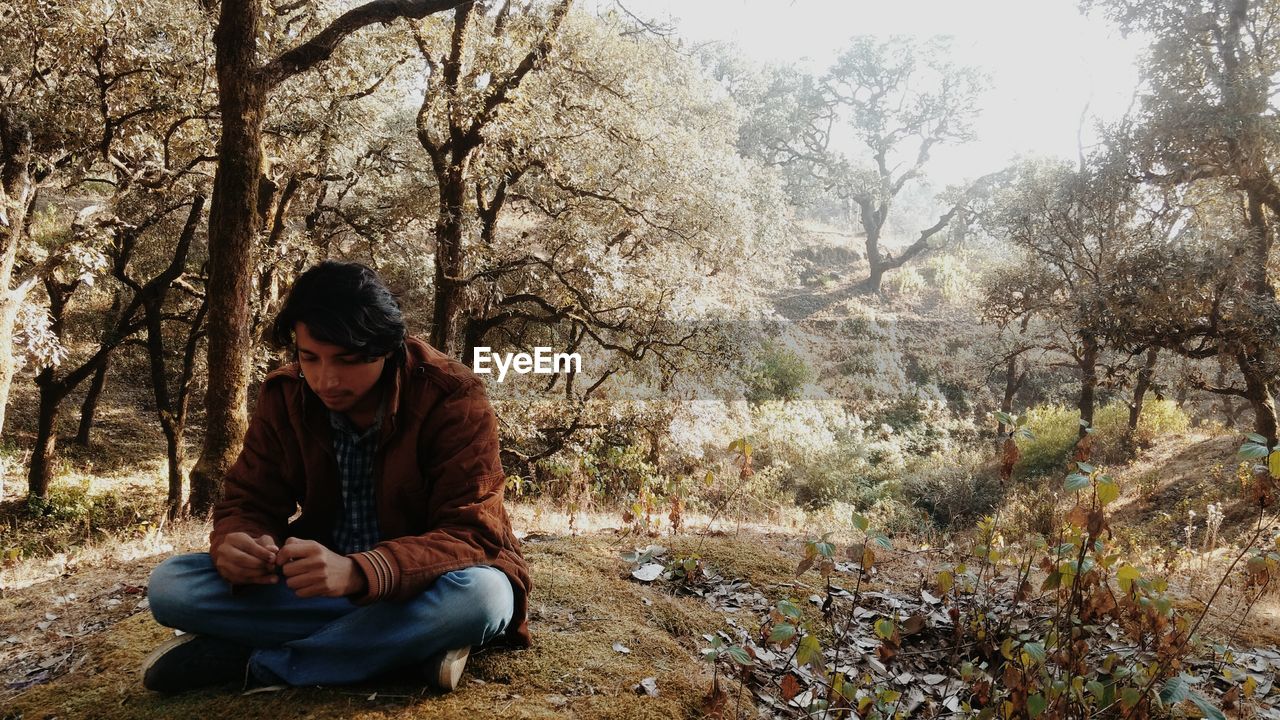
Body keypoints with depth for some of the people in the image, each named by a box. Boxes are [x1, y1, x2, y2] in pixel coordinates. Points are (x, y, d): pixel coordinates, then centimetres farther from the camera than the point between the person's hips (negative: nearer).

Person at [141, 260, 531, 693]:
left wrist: (359, 572, -43)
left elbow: (471, 534, -25)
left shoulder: (453, 400, -19)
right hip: (323, 585, 4)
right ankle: (418, 641, -23)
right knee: (169, 585, -17)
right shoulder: (283, 399, -5)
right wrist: (235, 547, -28)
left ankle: (252, 662, -23)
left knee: (482, 595, -38)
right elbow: (248, 504, -2)